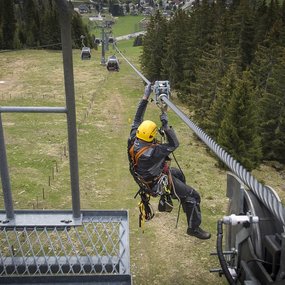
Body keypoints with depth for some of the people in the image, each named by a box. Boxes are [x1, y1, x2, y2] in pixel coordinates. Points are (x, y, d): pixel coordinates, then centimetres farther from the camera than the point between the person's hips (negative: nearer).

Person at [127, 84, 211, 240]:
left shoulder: (133, 140, -19)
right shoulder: (151, 152, -41)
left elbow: (137, 118, -10)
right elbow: (174, 144, -31)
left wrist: (145, 97, -11)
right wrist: (166, 124, -29)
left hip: (147, 176, 9)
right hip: (159, 183, -9)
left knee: (177, 172, 34)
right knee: (193, 196, 2)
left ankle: (186, 205, 55)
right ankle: (194, 228, 19)